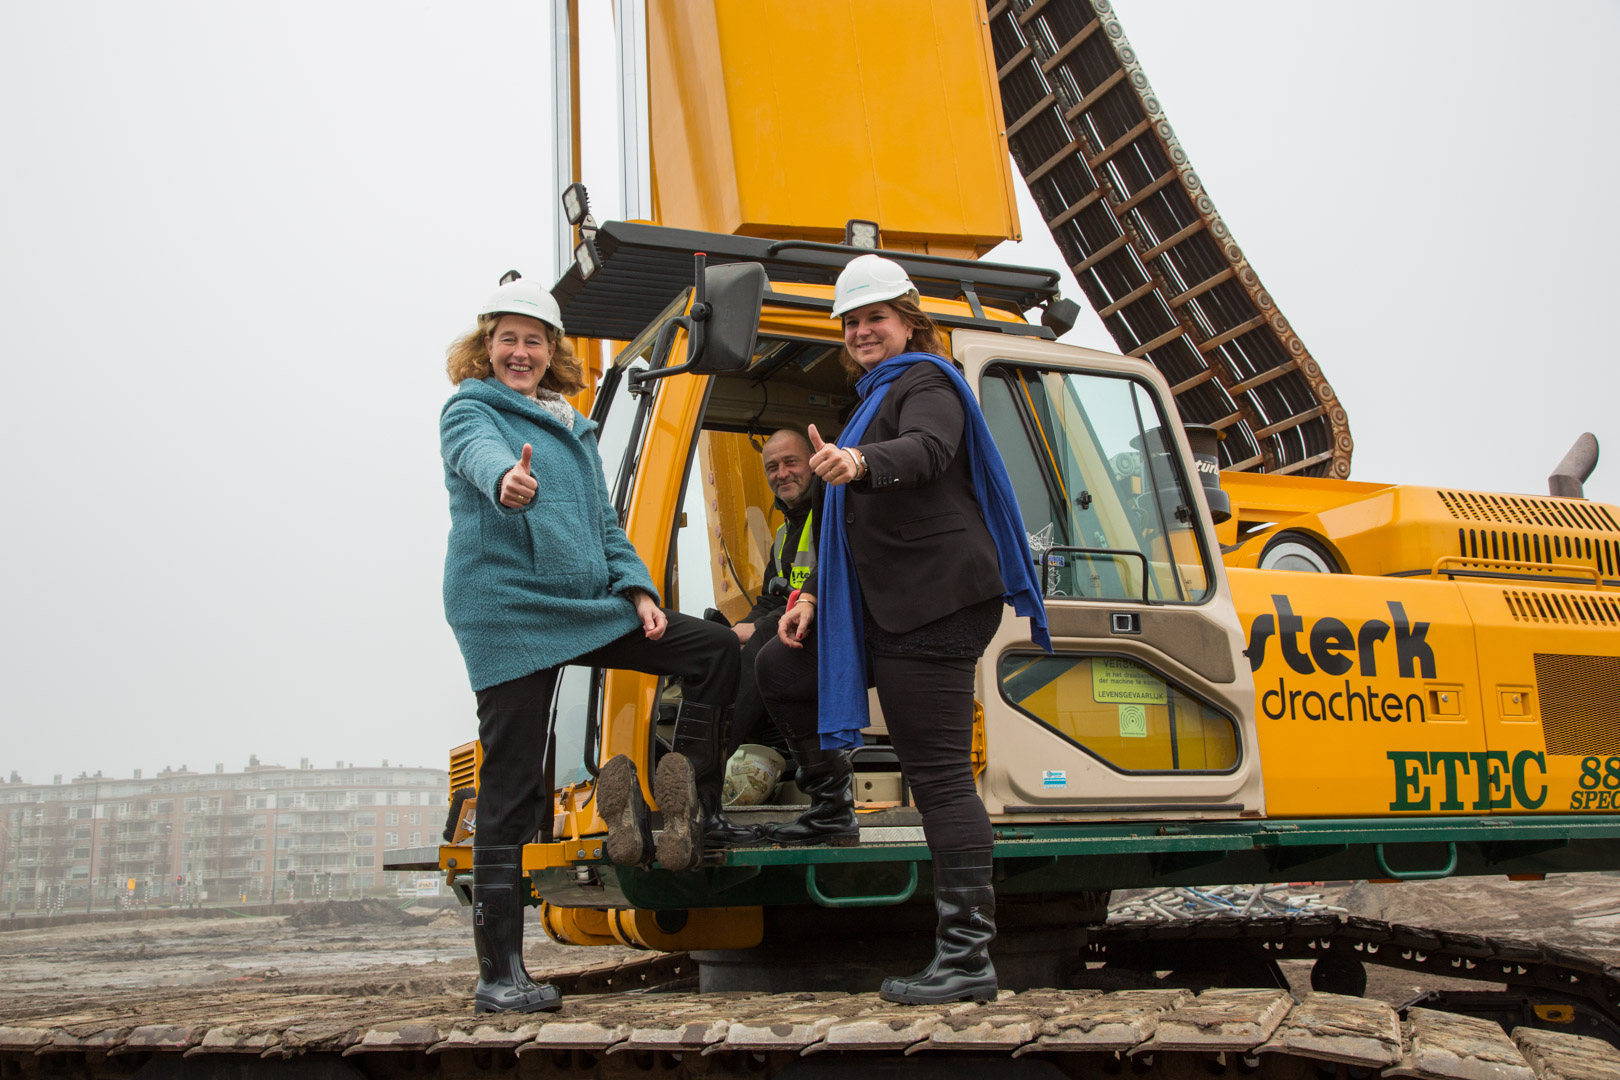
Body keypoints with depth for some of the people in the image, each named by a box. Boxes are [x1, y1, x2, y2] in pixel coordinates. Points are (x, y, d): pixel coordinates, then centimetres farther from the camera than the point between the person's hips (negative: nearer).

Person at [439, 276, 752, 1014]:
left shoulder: (573, 427, 20)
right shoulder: (469, 411, -1)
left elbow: (604, 522, 22)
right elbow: (482, 455, -25)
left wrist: (637, 591, 5)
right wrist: (508, 481, -49)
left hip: (588, 608, 7)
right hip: (507, 614, -7)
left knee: (715, 649, 2)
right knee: (512, 789, -6)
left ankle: (682, 800, 4)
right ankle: (499, 974, 0)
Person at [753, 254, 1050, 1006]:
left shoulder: (926, 382, -6)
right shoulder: (876, 395, 24)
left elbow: (927, 450, -31)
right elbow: (861, 521, 29)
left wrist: (860, 462, -51)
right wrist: (816, 594, 20)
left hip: (937, 607, -10)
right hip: (885, 607, 10)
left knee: (938, 774, -13)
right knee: (780, 669, 21)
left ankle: (969, 956, -11)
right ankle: (833, 810, 31)